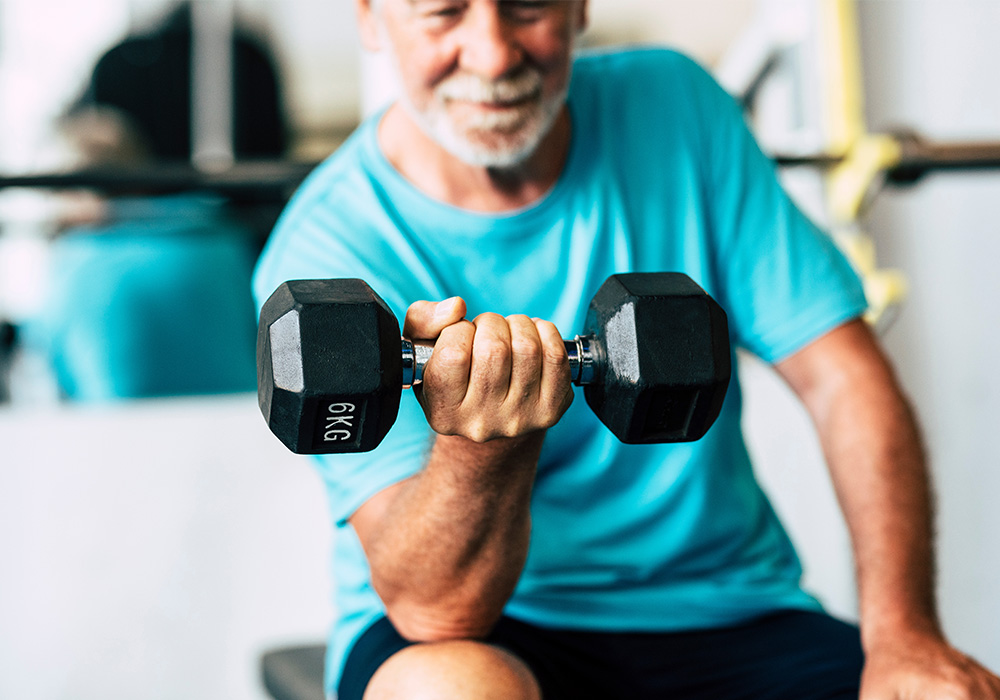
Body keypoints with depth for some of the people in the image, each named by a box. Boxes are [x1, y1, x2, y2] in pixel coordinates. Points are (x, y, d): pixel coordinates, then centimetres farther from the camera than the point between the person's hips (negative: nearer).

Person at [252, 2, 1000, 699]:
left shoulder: (675, 104, -2)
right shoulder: (330, 246, -14)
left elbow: (846, 379, -1)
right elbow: (432, 608, -21)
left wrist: (903, 634, -12)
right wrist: (484, 449, -42)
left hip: (729, 616, 3)